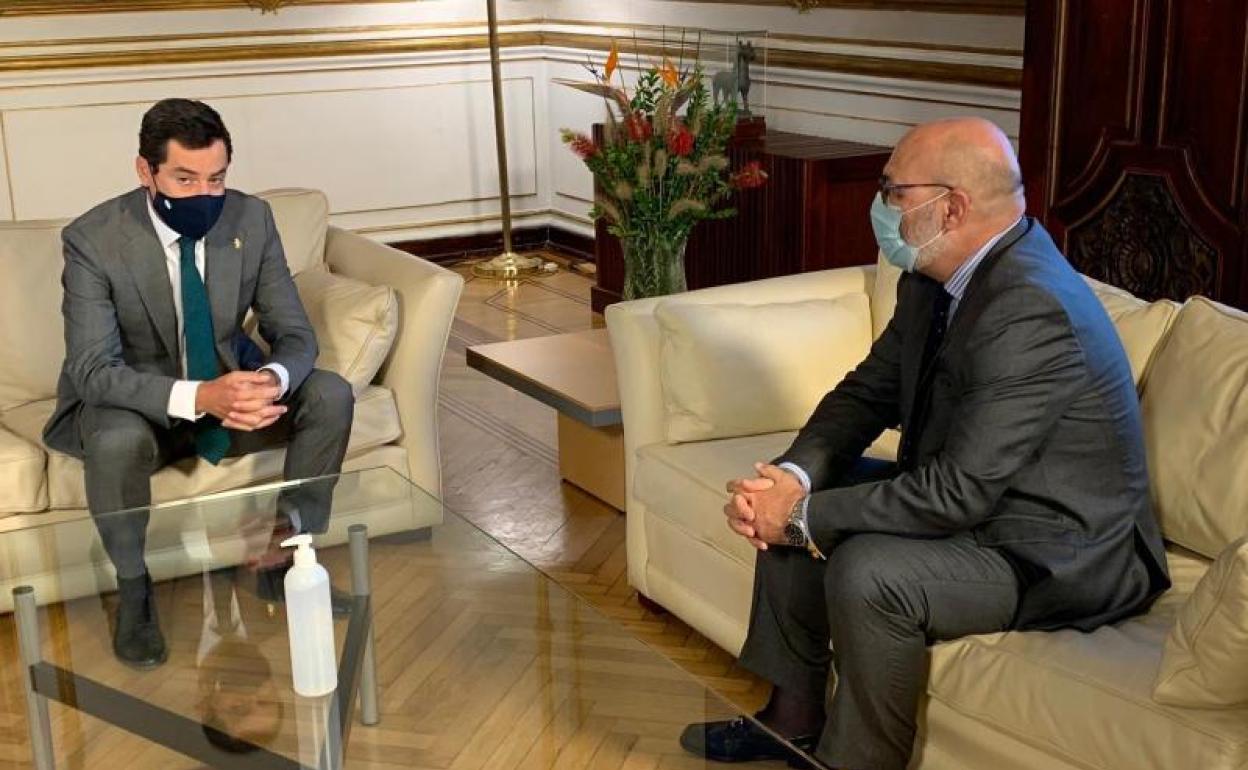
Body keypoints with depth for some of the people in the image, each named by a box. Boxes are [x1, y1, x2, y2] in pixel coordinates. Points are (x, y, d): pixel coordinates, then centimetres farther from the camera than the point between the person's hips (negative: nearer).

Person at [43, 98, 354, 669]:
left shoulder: (252, 219, -11)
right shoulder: (93, 238, -21)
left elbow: (294, 333, -8)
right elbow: (92, 371, -26)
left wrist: (272, 380, -34)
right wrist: (197, 397, -43)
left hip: (232, 387, 4)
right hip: (136, 404, -3)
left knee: (330, 395, -19)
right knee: (117, 441, -37)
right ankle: (133, 589, -9)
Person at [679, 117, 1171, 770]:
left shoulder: (1028, 312, -30)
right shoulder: (933, 276, -1)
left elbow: (956, 493, -31)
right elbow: (868, 391, 5)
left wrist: (803, 515, -23)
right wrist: (794, 476, -14)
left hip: (1061, 554, -10)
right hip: (969, 494, 10)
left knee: (867, 570, -30)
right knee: (793, 500, 8)